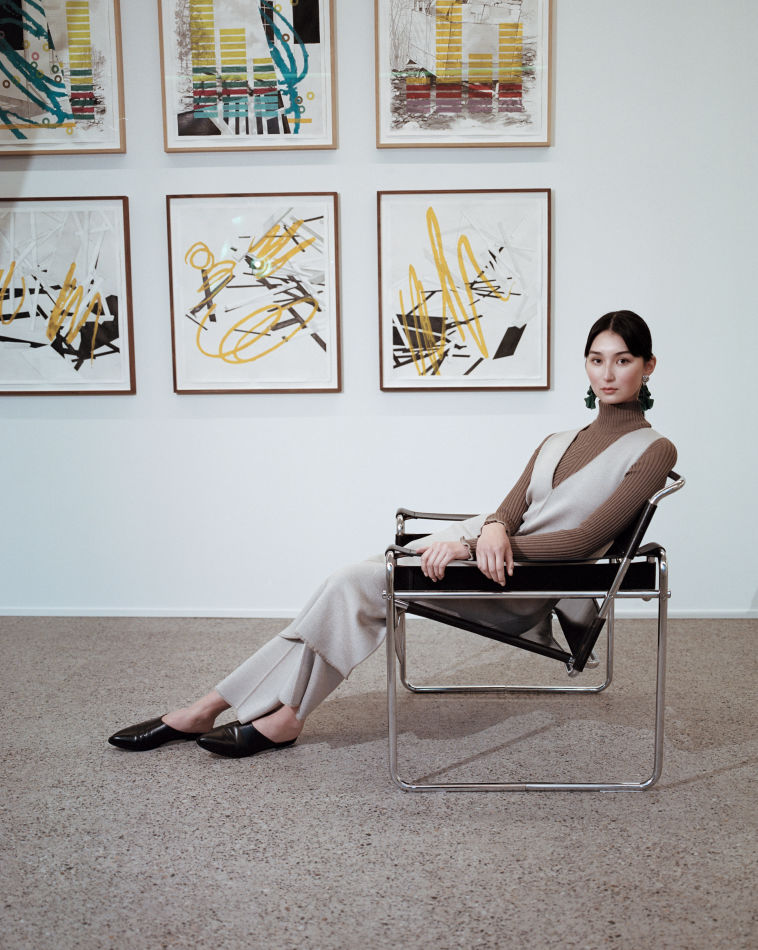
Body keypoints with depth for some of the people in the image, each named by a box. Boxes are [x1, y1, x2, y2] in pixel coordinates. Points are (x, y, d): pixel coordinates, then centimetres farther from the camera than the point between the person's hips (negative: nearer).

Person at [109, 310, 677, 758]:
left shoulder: (652, 451, 0)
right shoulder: (557, 444, 21)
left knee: (357, 585, -20)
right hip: (488, 551, 6)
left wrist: (479, 544, -16)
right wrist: (493, 529, -19)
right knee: (354, 586, -15)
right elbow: (510, 511, 6)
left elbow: (584, 540, -11)